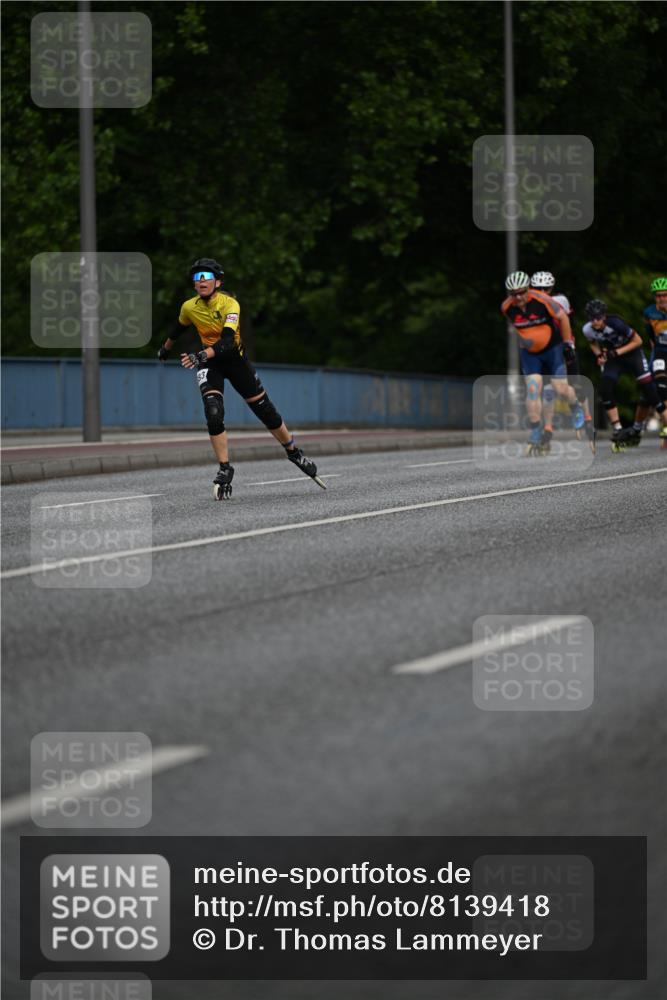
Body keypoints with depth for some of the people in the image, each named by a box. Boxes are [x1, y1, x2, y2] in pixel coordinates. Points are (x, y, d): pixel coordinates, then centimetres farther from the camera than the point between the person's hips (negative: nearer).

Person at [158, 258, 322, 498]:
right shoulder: (189, 307, -12)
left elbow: (228, 340, -38)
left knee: (266, 411, 6)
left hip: (235, 358, -2)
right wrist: (166, 348, 29)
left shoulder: (230, 304, -24)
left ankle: (294, 452, 29)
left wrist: (202, 355, -52)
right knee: (213, 413, -20)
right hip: (209, 363, 2)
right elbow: (178, 329, 12)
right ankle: (224, 470, -8)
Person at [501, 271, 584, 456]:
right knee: (532, 390, -12)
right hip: (529, 353, 2)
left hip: (552, 348, -2)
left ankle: (576, 408, 32)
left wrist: (568, 343, -7)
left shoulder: (542, 300, -24)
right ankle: (535, 436, -6)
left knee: (561, 389, -4)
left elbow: (562, 317, -11)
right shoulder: (507, 308, -13)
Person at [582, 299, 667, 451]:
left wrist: (618, 352, -28)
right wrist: (599, 355, -11)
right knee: (606, 389, -18)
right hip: (612, 357, 4)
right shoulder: (588, 330, -16)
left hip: (631, 352, -4)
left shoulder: (615, 323, -31)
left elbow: (637, 341, -21)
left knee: (648, 389, -13)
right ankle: (618, 430, -10)